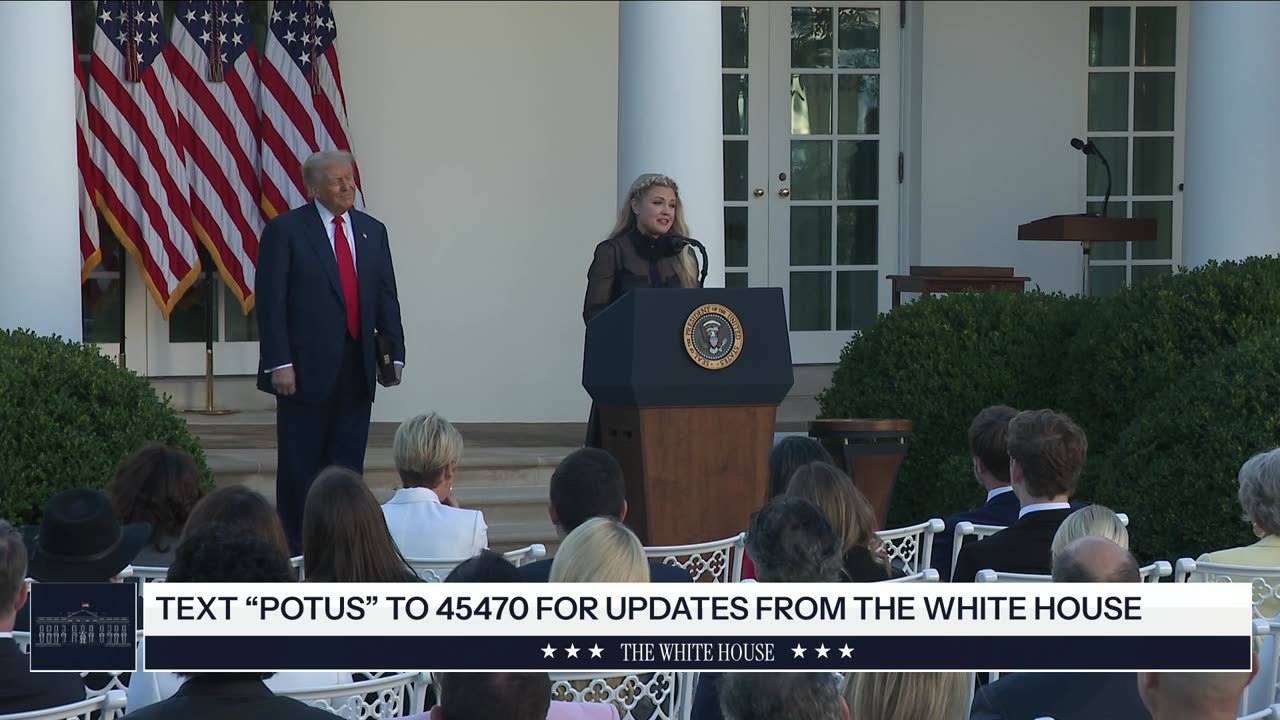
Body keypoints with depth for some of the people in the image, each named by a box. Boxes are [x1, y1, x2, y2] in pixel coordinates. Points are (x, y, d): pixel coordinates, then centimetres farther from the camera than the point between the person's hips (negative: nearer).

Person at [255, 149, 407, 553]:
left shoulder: (373, 231, 13)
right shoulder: (285, 230, -3)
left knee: (348, 465, 7)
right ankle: (295, 548, 8)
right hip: (307, 368, -5)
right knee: (300, 465, 1)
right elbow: (270, 302, -7)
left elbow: (386, 299, 15)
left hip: (357, 369, 5)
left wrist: (394, 353, 5)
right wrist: (279, 363, -14)